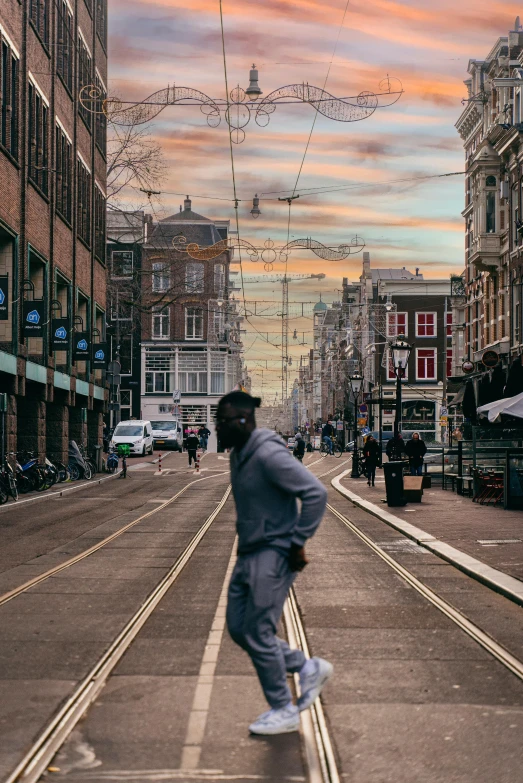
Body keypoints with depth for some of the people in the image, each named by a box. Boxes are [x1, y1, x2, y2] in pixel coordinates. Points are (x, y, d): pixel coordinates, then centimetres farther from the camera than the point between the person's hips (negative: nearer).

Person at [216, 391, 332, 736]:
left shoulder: (269, 455, -21)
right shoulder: (239, 454, 9)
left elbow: (316, 493, -24)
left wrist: (298, 543, -20)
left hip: (273, 556, -10)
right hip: (250, 554, 10)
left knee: (257, 633, -4)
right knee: (239, 629, 11)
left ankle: (284, 712, 13)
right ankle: (310, 668, 24)